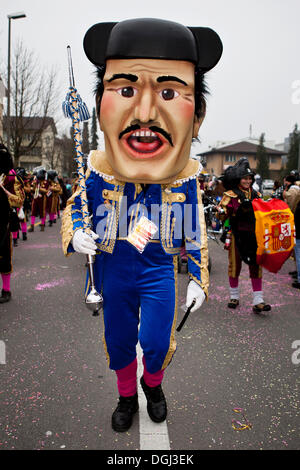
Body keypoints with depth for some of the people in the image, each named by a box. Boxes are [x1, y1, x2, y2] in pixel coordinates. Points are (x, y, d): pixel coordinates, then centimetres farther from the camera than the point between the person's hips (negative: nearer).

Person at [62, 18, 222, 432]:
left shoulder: (187, 177, -13)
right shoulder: (97, 169, -15)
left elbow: (195, 234, -1)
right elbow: (74, 207, 2)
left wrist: (199, 281, 1)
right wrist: (76, 234, -19)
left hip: (159, 272, -1)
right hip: (114, 273, 1)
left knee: (156, 343, 1)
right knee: (119, 342, 14)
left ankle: (153, 384, 37)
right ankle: (127, 397, 42)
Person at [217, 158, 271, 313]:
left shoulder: (255, 194, 12)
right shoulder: (231, 195, -3)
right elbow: (222, 215, -6)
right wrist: (222, 211, -27)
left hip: (253, 235, 4)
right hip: (237, 235, -4)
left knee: (256, 265, 1)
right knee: (235, 264, 6)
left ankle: (258, 301, 4)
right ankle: (234, 296, 24)